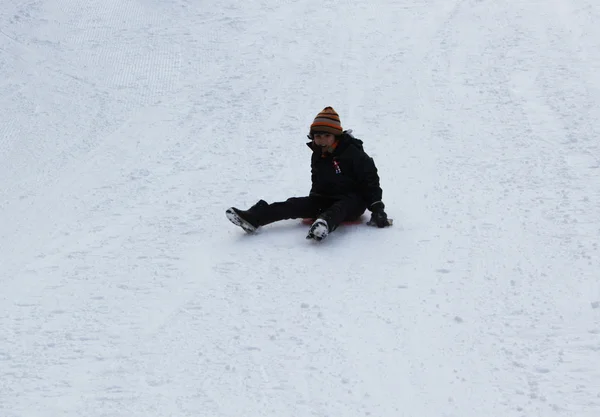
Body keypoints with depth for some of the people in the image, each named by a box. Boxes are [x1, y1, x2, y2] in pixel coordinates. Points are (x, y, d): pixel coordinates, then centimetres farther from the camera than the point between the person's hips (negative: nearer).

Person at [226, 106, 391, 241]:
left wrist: (377, 208, -16)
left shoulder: (353, 153, -13)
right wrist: (313, 201, 16)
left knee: (339, 208, -40)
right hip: (326, 199, 5)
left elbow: (370, 181, -12)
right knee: (296, 204, -17)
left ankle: (325, 224, -74)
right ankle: (252, 218, -32)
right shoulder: (317, 155, 7)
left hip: (353, 201, -5)